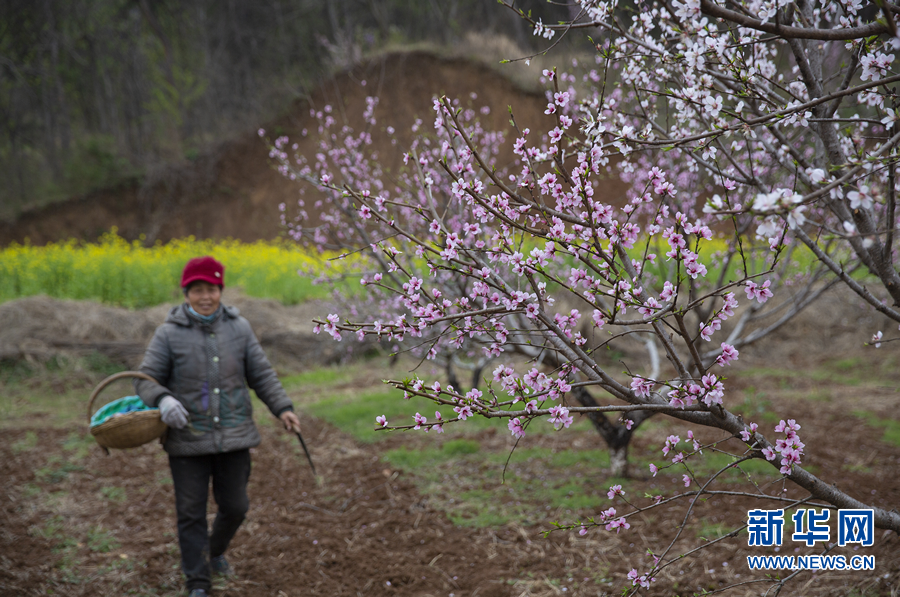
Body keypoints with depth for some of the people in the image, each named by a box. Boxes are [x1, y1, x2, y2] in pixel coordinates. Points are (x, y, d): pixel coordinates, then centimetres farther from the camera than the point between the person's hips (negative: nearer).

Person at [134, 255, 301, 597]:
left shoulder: (239, 328, 2)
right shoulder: (169, 334, -6)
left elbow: (261, 374, 8)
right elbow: (146, 380, -4)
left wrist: (282, 408, -2)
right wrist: (163, 400, -25)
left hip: (233, 439, 2)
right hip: (188, 441, -2)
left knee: (235, 507, 13)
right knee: (191, 513, 2)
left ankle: (215, 551, 43)